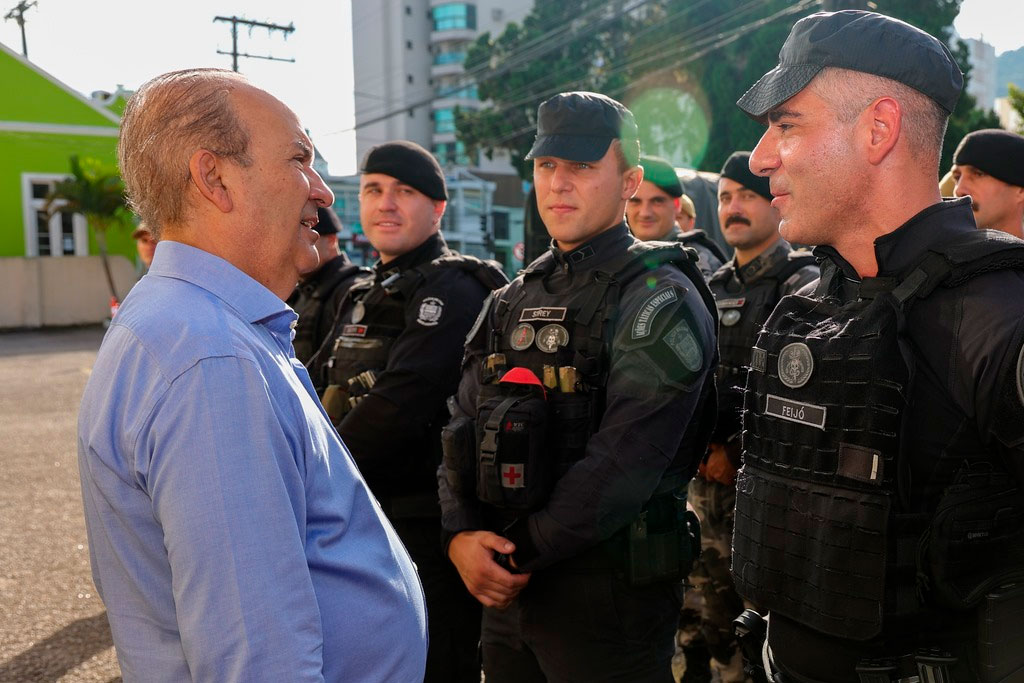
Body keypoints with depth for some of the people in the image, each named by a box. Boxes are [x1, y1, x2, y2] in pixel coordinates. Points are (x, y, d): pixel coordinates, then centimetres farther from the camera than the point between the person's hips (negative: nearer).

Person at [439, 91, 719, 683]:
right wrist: (461, 535, -9)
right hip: (506, 589, 6)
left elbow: (623, 462, -21)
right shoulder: (512, 302, 10)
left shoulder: (662, 300, -11)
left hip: (612, 592, -6)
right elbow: (463, 432, 7)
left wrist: (523, 553, -17)